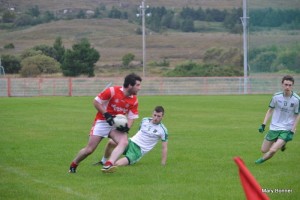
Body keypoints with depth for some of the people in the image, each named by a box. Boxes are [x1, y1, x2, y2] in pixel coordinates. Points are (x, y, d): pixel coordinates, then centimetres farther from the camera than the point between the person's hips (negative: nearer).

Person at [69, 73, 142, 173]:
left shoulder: (134, 100, -4)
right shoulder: (112, 91, -19)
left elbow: (132, 116, 4)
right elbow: (96, 102, -11)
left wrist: (127, 127, -16)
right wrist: (106, 115, -20)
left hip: (117, 124, 4)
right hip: (102, 122, -4)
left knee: (124, 142, -27)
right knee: (89, 149, -4)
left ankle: (108, 165, -40)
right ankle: (73, 165, 22)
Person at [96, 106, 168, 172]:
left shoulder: (162, 130, -8)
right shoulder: (145, 120, 7)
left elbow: (164, 148, -4)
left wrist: (163, 164, -9)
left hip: (139, 151, -6)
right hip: (131, 142, 6)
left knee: (116, 165, -26)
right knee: (111, 142, -20)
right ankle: (103, 161, 3)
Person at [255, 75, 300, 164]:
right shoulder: (276, 96, -5)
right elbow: (270, 110, 7)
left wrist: (292, 132, -10)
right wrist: (263, 124, 0)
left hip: (287, 130, -3)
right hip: (274, 128, 3)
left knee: (273, 150, -20)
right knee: (264, 150, 7)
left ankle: (262, 159, 13)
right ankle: (281, 144, 35)